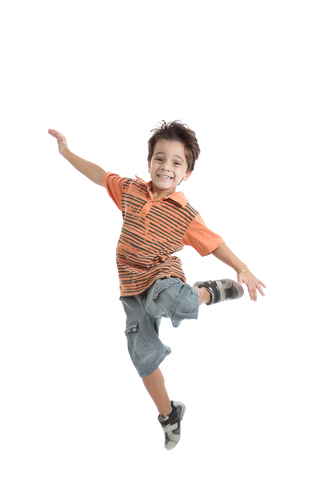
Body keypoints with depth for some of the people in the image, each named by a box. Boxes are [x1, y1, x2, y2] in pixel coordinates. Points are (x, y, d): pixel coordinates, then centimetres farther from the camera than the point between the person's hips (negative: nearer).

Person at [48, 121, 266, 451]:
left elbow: (214, 244, -4)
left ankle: (207, 293, -8)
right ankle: (168, 414, 27)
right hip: (132, 287, 4)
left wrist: (242, 269, -14)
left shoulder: (186, 215, -8)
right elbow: (100, 175, 14)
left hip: (163, 276, -4)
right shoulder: (131, 191, 3)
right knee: (144, 357, 7)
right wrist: (66, 152, 15)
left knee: (170, 300, -43)